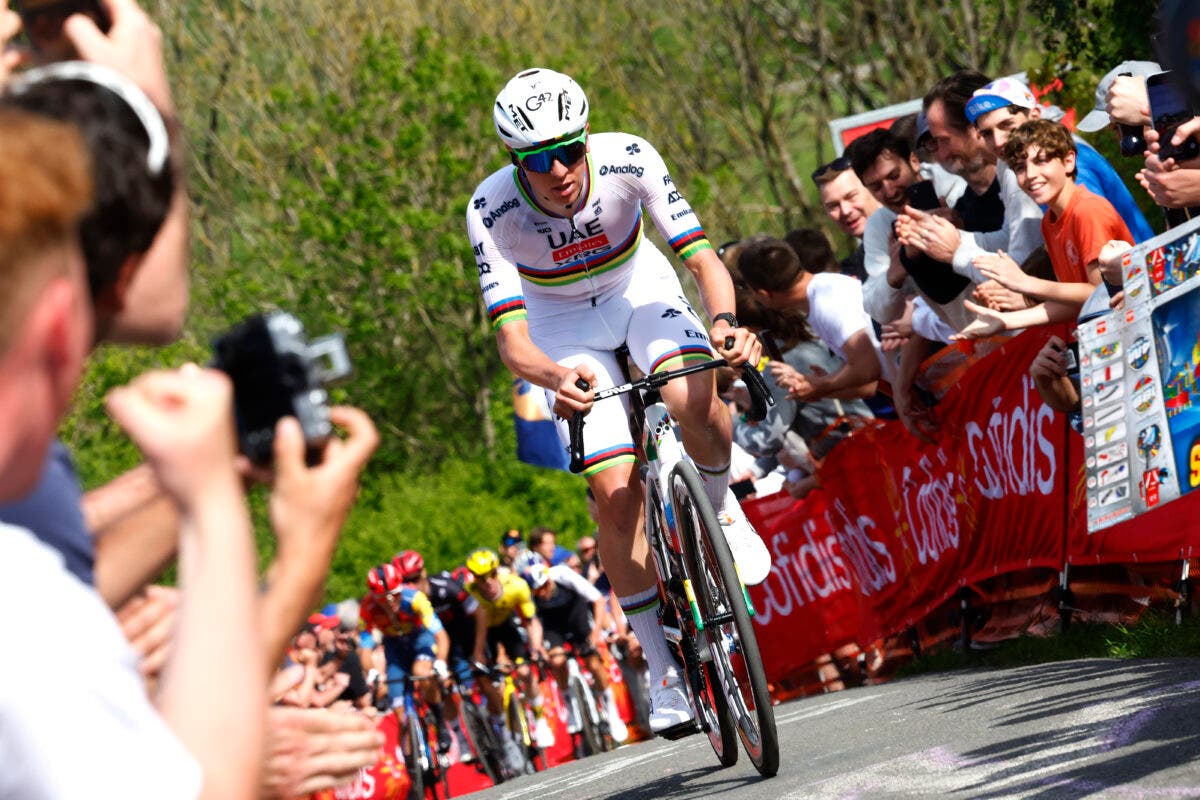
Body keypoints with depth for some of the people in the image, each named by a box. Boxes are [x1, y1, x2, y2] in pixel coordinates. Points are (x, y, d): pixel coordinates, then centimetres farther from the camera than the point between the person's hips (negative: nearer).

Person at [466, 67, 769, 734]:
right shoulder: (492, 210, -31)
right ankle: (665, 669, 0)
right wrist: (555, 377, -55)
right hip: (561, 323, 0)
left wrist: (724, 320, -52)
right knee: (617, 490, -14)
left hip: (639, 286, 0)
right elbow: (511, 336, -33)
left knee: (694, 401, -33)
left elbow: (703, 257, -31)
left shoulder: (628, 159, -30)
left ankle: (720, 509, 1)